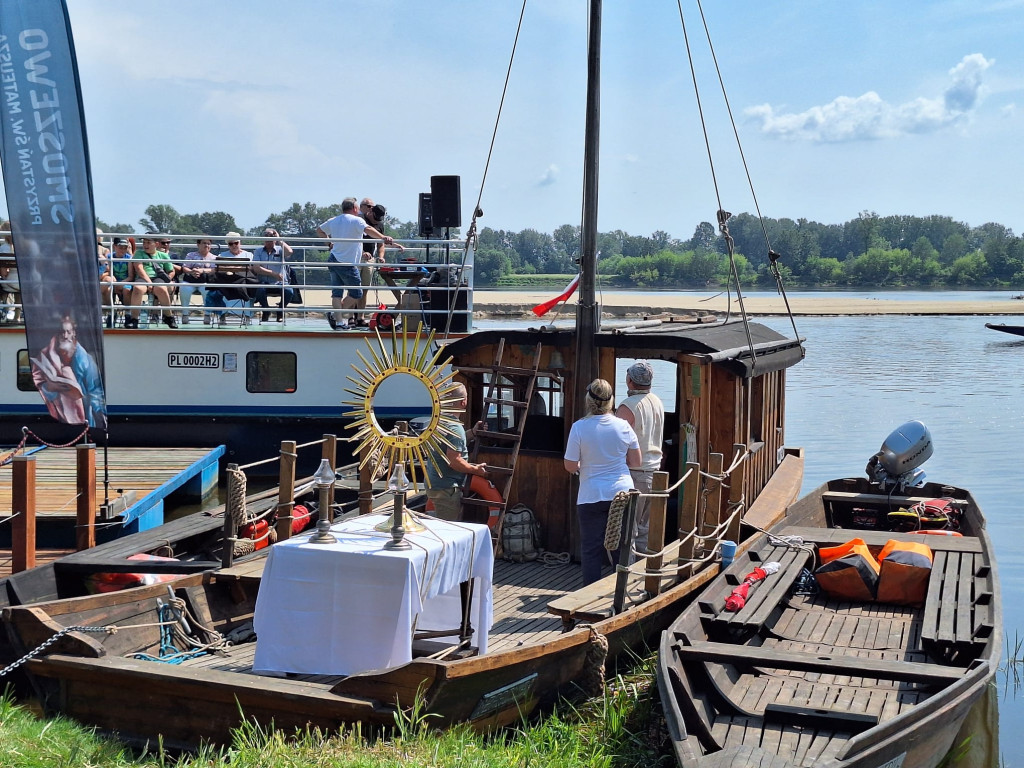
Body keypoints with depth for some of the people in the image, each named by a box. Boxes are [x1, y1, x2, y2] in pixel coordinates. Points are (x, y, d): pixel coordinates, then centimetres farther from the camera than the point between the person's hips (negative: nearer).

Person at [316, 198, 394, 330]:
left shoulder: (333, 221, 13)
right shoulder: (356, 220, -7)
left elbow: (319, 230, 26)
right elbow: (368, 229, -25)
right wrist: (383, 238, -34)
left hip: (334, 260, 7)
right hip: (347, 263, -7)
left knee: (337, 292, 8)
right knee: (356, 293, 3)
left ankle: (339, 321, 4)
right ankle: (334, 315, 0)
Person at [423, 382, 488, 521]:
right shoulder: (455, 427, -20)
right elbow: (454, 461, -24)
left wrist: (473, 432, 22)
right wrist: (476, 469, -11)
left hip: (433, 483, 10)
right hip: (446, 488, -10)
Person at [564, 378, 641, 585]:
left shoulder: (579, 427, -12)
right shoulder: (623, 426, -3)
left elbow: (570, 467, -8)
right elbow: (636, 462, 5)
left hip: (591, 497, -3)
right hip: (622, 493, 3)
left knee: (591, 550, 7)